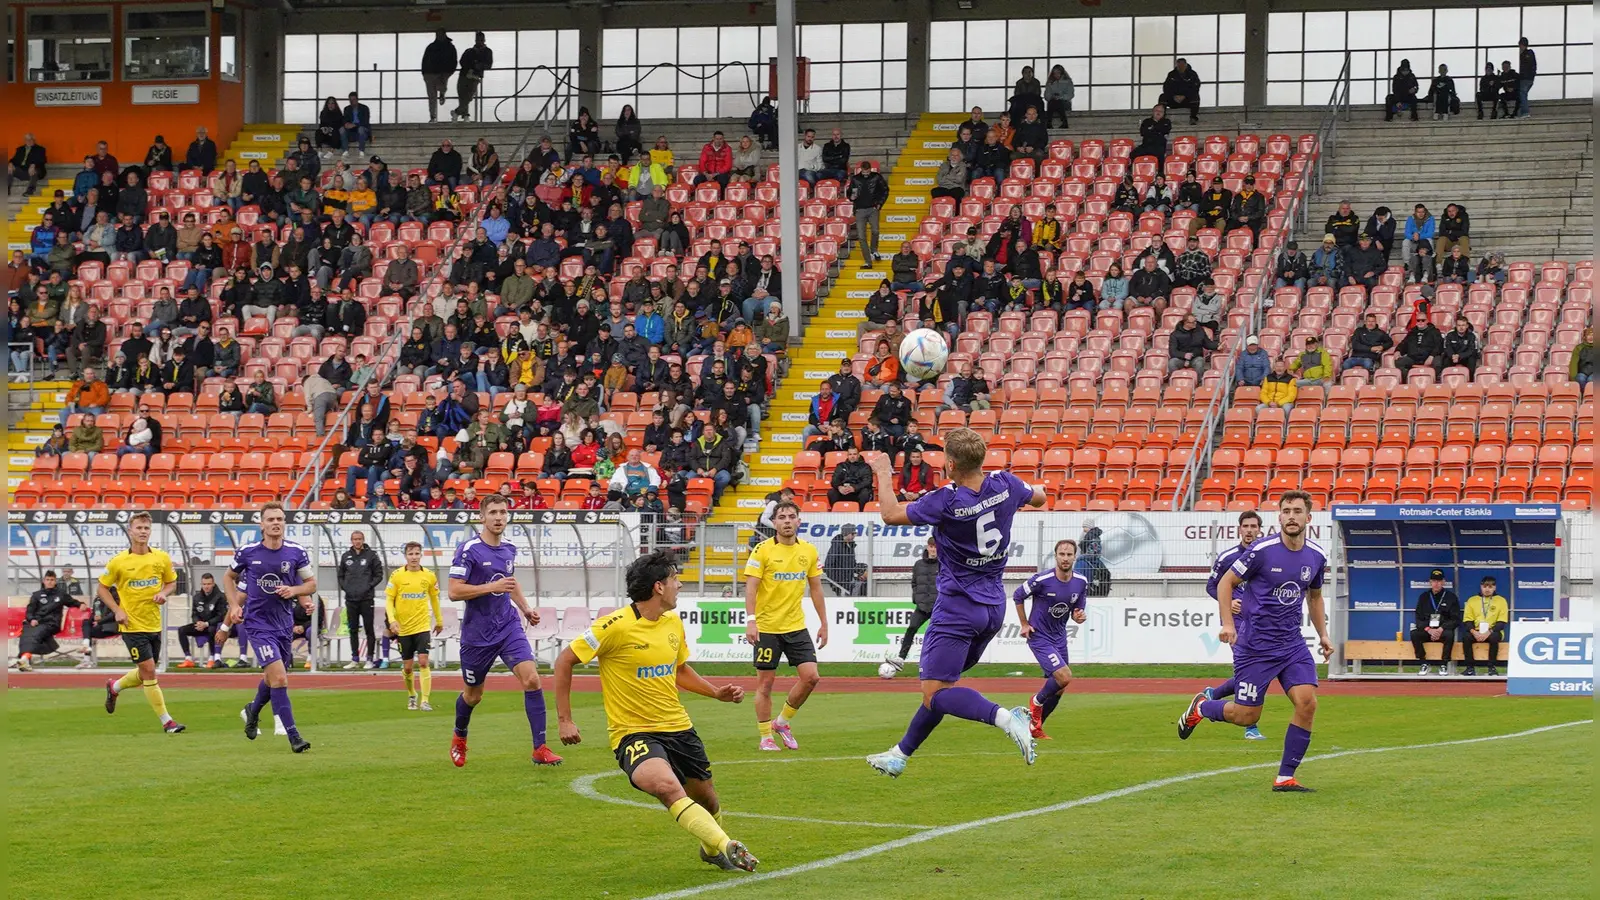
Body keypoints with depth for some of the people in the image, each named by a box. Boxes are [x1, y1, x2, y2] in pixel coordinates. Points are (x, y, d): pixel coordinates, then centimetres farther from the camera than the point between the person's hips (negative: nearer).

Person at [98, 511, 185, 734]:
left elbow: (171, 582, 15)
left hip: (154, 624, 5)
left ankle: (114, 687, 45)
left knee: (145, 674, 15)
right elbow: (101, 588, 2)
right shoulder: (119, 562, -8)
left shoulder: (162, 558, 0)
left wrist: (164, 593, -8)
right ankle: (166, 721, -4)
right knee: (149, 671, -10)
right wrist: (117, 610, -10)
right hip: (132, 625, -5)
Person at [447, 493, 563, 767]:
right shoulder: (468, 550, -13)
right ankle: (459, 737, 43)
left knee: (531, 679, -15)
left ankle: (540, 748, -14)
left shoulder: (509, 549, 7)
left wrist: (525, 607, 15)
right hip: (477, 633, -4)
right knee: (473, 694, 11)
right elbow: (454, 591, -19)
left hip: (509, 627, 4)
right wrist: (493, 587, -25)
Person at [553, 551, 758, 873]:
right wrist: (564, 720, -10)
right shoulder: (616, 626, -16)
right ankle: (727, 847, -38)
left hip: (678, 727, 7)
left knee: (706, 800, 15)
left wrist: (716, 692, 9)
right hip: (633, 733, -7)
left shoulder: (674, 623, 6)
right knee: (667, 786, -34)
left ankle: (712, 850, 47)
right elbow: (564, 661, -9)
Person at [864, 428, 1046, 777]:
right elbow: (1038, 498, 18)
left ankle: (1006, 718, -31)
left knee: (935, 693, -10)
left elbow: (891, 514, -7)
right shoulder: (1005, 485, -6)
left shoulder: (946, 501, -21)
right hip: (994, 607, 8)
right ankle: (900, 754, 29)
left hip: (958, 607, -8)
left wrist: (883, 474, 8)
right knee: (940, 686, 19)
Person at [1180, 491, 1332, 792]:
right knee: (1246, 716, -2)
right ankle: (1200, 707, 32)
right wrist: (1227, 623, -13)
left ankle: (1285, 778, -3)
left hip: (1292, 643, 4)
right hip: (1254, 644, -4)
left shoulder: (1316, 556, 3)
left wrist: (1323, 634, 14)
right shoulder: (1262, 550, -13)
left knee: (1307, 702, -14)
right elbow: (1226, 583, -4)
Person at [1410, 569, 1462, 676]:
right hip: (1426, 630, 2)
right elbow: (1418, 618, 4)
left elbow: (1456, 619, -3)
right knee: (1414, 634, -28)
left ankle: (1444, 665, -22)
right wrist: (1428, 630, -16)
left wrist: (1441, 629, -18)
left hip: (1443, 630, -2)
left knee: (1449, 635, -36)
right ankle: (1424, 665, -18)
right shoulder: (1424, 597, 8)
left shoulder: (1451, 597, 2)